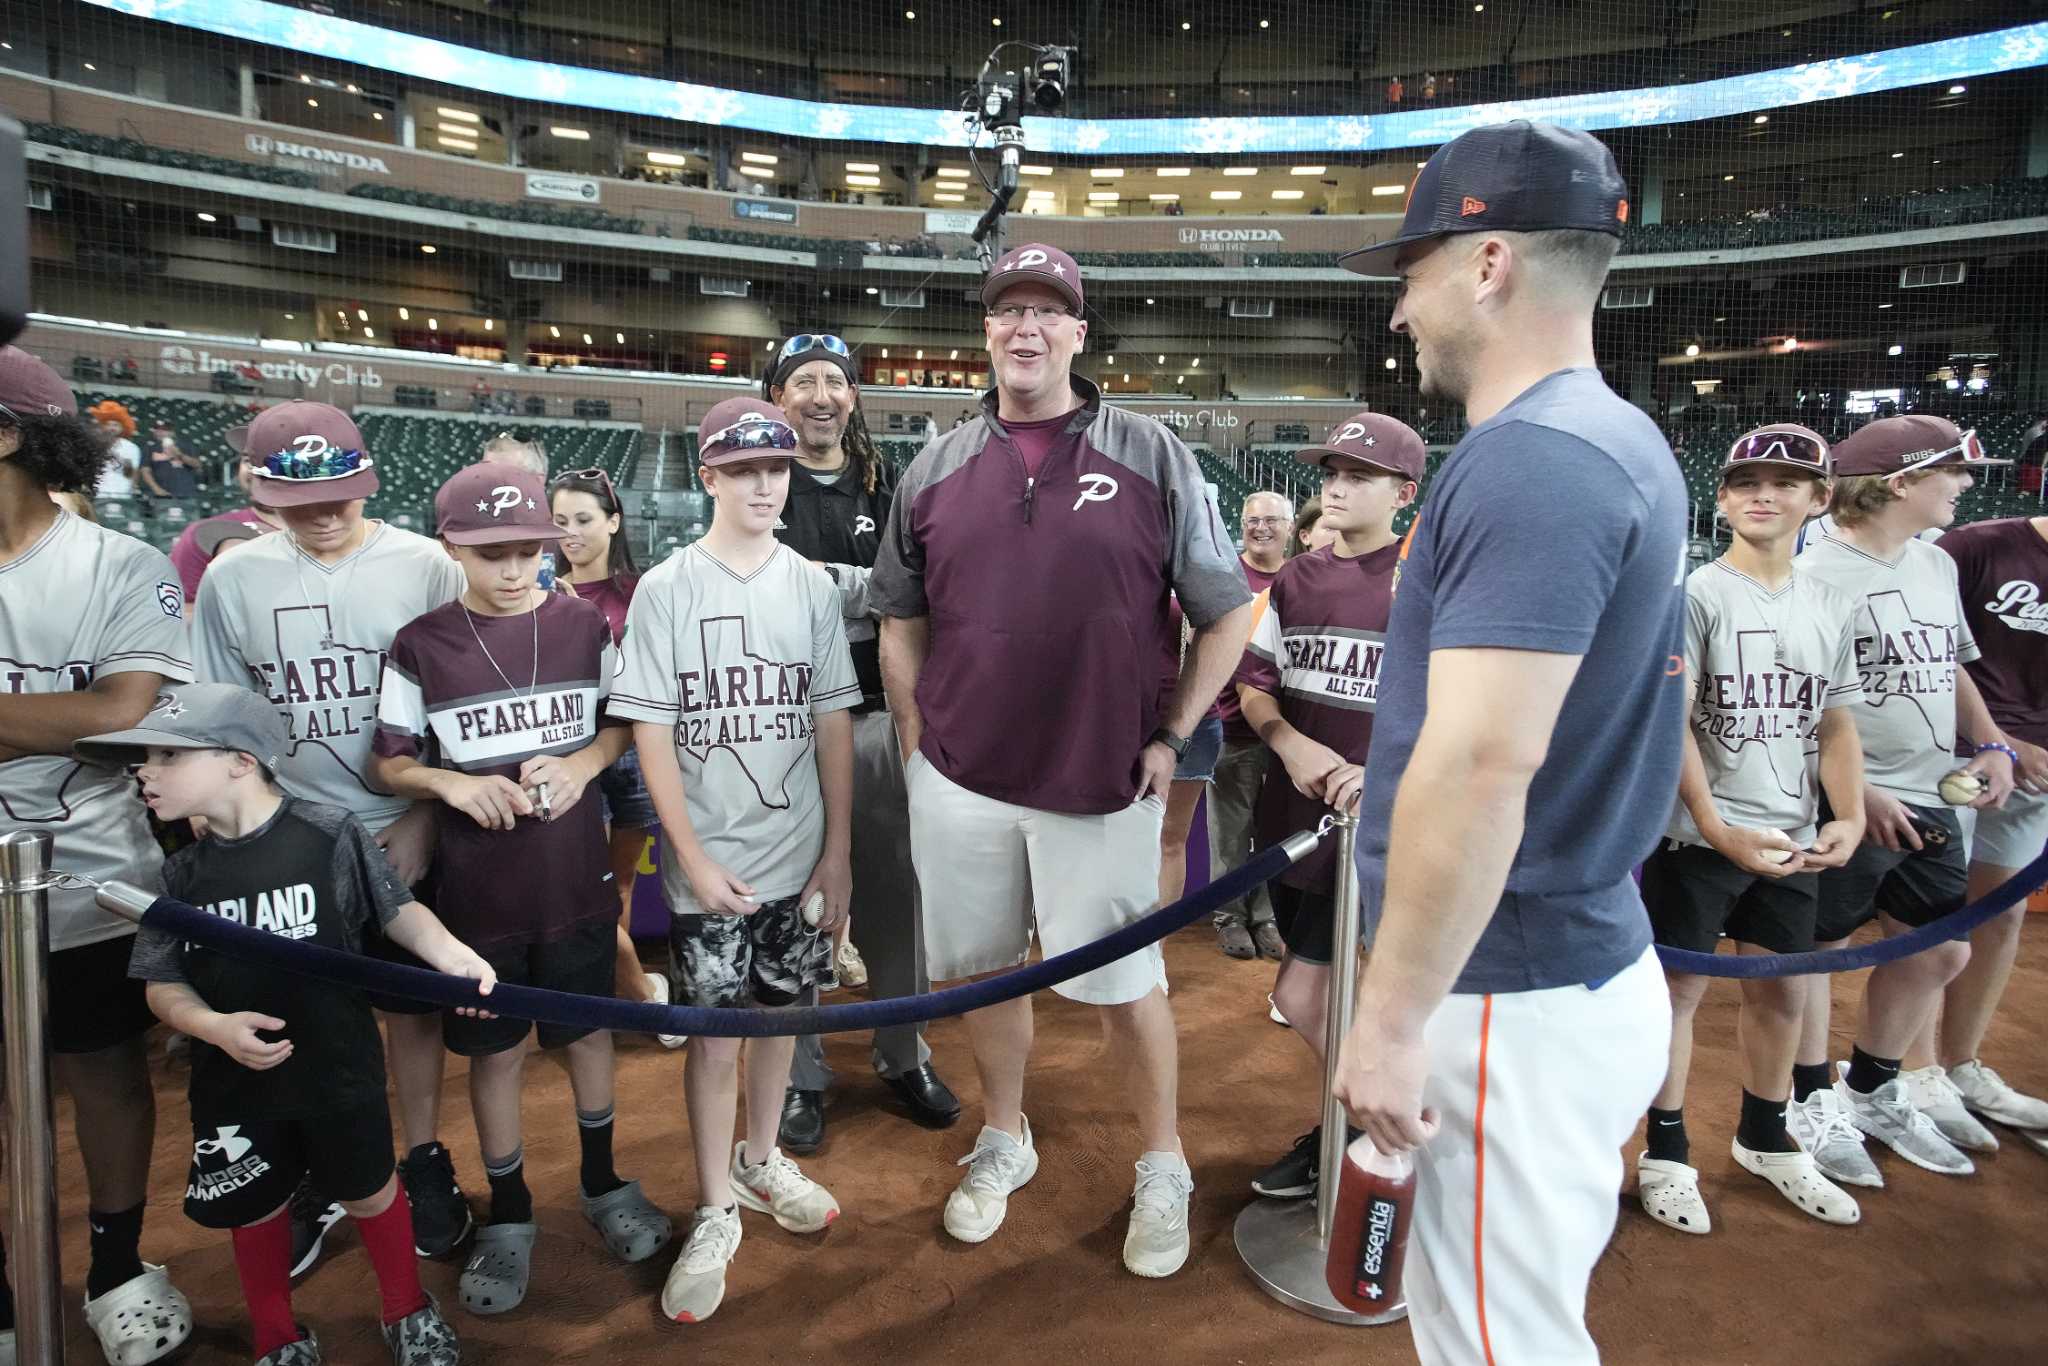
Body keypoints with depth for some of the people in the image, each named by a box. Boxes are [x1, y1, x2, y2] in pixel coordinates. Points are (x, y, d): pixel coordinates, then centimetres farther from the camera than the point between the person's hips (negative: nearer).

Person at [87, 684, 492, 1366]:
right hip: (234, 1082, 4)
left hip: (339, 1071, -3)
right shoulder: (179, 875, -3)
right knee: (254, 1209, 19)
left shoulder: (331, 836, -15)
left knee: (369, 1192, 14)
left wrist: (452, 955, -22)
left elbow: (398, 911, -6)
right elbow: (164, 985, 1)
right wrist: (216, 1027, -18)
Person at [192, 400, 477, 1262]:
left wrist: (423, 816, -8)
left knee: (410, 1005, 10)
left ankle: (424, 1162, 29)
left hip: (403, 835, -1)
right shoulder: (232, 579, -1)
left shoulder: (424, 566, -6)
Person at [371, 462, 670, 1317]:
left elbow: (624, 724, 6)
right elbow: (388, 763, -1)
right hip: (477, 888, -1)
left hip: (576, 879, 1)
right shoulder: (419, 645, -7)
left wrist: (581, 764, -14)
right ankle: (508, 1215, 33)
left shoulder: (584, 626, -4)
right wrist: (451, 782, -21)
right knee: (495, 1051, 13)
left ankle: (603, 1183, 38)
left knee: (587, 1031, 16)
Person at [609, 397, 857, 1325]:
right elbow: (649, 733, -7)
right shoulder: (666, 589, -6)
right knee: (714, 1034, 3)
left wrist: (838, 852, 2)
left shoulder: (812, 586, 2)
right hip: (709, 865, -3)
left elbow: (834, 724, 3)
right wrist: (694, 859, -11)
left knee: (780, 1011, 15)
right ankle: (717, 1213, 21)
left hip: (799, 859, 3)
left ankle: (761, 1160, 38)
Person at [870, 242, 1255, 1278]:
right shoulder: (938, 466, 5)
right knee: (983, 968, 16)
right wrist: (917, 744, 8)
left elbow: (1227, 613, 1)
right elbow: (900, 620, 13)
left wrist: (1172, 737, -2)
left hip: (1104, 786, -2)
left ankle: (1163, 1170, 30)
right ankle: (1003, 1141, 39)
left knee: (1125, 981, 9)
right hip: (960, 783, 3)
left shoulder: (1151, 456, -3)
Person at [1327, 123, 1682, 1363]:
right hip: (1584, 959, 10)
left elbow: (1482, 763, -27)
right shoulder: (1622, 443, 10)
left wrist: (1391, 1016, -19)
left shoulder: (1528, 461, -21)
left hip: (1513, 1001, -10)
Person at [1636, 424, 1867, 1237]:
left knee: (1782, 989, 16)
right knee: (1681, 985, 3)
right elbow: (1670, 721, -14)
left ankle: (1765, 1139, 36)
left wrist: (1850, 816, -2)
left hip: (1792, 838, 6)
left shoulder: (1831, 609, 8)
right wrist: (1718, 830, -19)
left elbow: (1834, 723, 12)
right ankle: (1665, 1153, 17)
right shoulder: (1696, 596, -10)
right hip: (1696, 835, -5)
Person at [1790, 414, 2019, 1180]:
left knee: (1941, 951, 16)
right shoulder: (1817, 575, -18)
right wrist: (1858, 792, -20)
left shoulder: (1937, 566, 10)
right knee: (1818, 949, 4)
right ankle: (1811, 1102, 23)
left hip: (1928, 801, 9)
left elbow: (1950, 667, 23)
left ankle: (1871, 1091, 35)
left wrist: (1990, 744, 10)